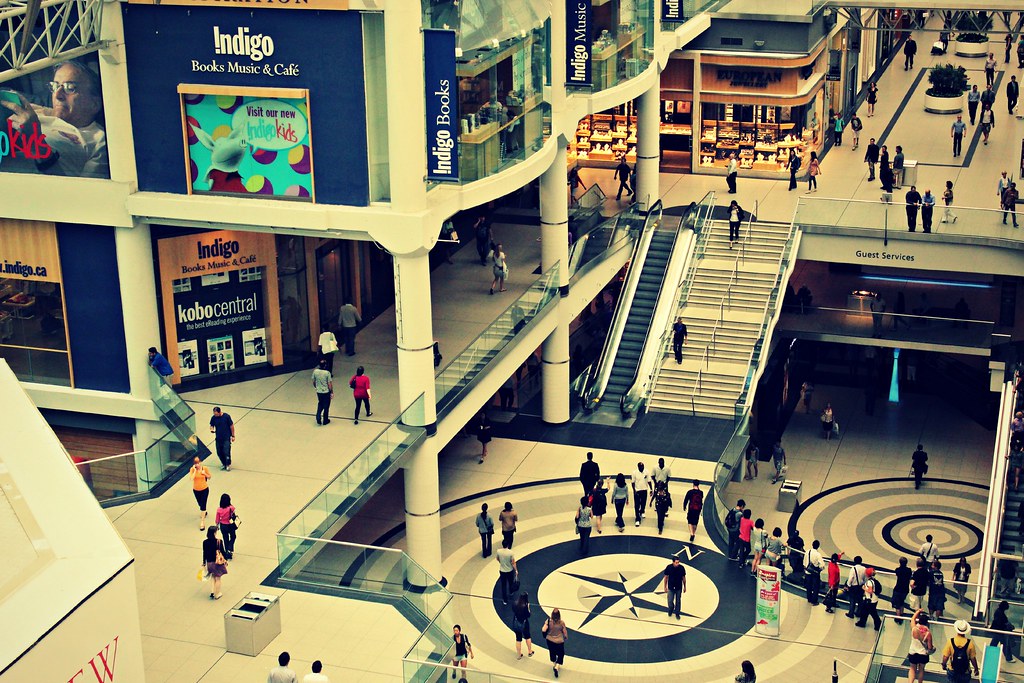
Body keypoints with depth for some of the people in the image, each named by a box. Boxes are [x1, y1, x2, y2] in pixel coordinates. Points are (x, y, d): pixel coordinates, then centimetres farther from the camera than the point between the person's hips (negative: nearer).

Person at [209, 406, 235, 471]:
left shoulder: (226, 416, -14)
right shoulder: (213, 418, -5)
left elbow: (231, 426, -4)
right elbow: (211, 426, 8)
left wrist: (233, 436, 0)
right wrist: (211, 430, -17)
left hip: (226, 438, -4)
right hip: (218, 438, 4)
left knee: (226, 452, -8)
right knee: (219, 452, 8)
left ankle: (228, 464, 13)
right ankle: (223, 463, 32)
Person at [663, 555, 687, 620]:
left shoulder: (681, 568, -16)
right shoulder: (669, 567, -17)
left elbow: (683, 578, -2)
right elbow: (666, 577, -4)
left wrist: (684, 587, 6)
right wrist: (665, 587, 2)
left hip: (679, 588, 0)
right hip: (671, 588, 0)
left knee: (678, 601, 13)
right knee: (670, 601, 5)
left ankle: (677, 614, 32)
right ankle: (670, 610, 37)